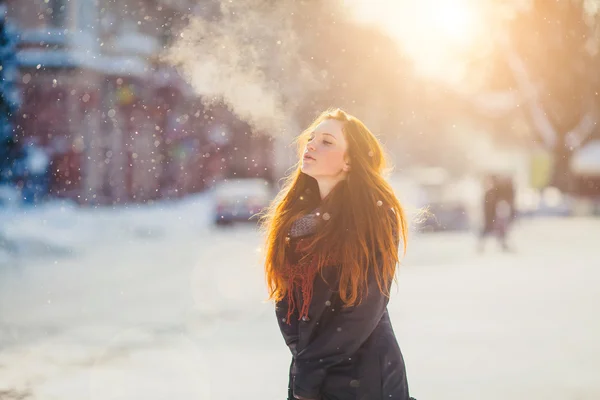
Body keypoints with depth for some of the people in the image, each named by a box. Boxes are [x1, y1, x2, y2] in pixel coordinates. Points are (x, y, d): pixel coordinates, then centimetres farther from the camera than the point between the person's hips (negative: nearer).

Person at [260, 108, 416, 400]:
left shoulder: (376, 214, -11)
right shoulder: (293, 213, 5)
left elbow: (366, 305, -15)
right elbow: (284, 291, 6)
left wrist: (309, 366, -13)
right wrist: (302, 354, -7)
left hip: (364, 375, -5)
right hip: (307, 374, 5)